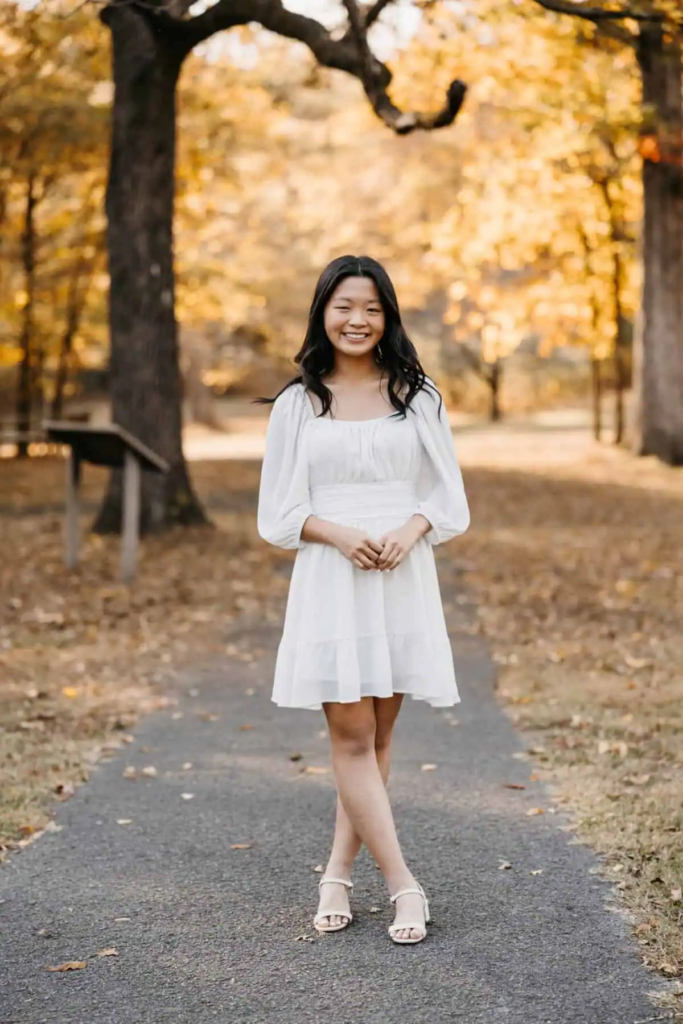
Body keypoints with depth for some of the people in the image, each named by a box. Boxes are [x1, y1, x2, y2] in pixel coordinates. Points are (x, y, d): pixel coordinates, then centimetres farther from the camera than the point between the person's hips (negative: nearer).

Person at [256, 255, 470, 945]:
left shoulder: (417, 396, 8)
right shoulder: (297, 404, 6)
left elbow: (448, 496, 9)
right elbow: (277, 513, 5)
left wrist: (408, 531, -12)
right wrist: (340, 534, -13)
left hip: (403, 578, 1)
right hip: (329, 580, -1)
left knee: (376, 734, 5)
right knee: (351, 736, -6)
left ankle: (338, 873, 17)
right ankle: (404, 887, 0)